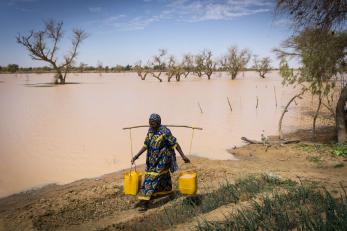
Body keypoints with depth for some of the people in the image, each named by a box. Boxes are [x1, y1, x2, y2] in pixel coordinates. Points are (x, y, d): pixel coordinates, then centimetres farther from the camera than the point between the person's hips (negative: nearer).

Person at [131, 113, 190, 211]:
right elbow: (146, 145, 8)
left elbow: (175, 144, -14)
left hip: (162, 159, -7)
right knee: (162, 175, 20)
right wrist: (136, 156, 4)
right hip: (152, 159, 7)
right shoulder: (150, 131, 2)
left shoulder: (165, 132, -19)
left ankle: (145, 201, -7)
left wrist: (183, 156, -16)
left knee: (153, 178, -10)